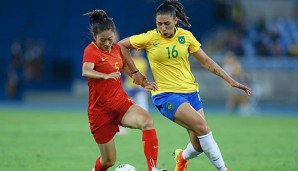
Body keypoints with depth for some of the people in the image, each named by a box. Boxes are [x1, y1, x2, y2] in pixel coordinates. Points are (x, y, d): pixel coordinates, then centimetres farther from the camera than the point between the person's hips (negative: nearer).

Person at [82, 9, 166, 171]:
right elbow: (86, 71, -36)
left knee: (147, 121, -28)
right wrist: (106, 76, -54)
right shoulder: (91, 50, -15)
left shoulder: (116, 48, 5)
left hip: (122, 103, 5)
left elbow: (127, 68, 23)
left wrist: (143, 84, 9)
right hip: (100, 110, -5)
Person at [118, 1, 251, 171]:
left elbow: (207, 62, 7)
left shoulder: (186, 36, 2)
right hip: (166, 95, -4)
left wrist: (231, 80, 2)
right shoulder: (150, 38, -7)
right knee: (202, 126, -24)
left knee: (199, 144, -1)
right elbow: (122, 45, 3)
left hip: (190, 91, 4)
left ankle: (182, 157, 34)